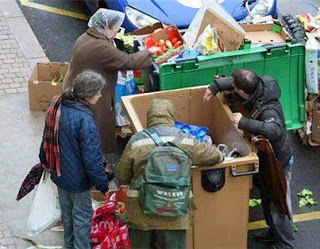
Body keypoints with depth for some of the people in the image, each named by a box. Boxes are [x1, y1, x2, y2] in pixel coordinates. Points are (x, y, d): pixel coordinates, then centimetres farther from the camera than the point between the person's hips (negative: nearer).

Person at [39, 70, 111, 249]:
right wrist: (103, 185, -14)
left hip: (59, 172, 8)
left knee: (67, 210, 27)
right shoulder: (85, 120, -33)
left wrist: (45, 161, 25)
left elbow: (47, 138, 8)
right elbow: (92, 159, -27)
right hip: (78, 179, -8)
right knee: (82, 215, 13)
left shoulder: (59, 105, -9)